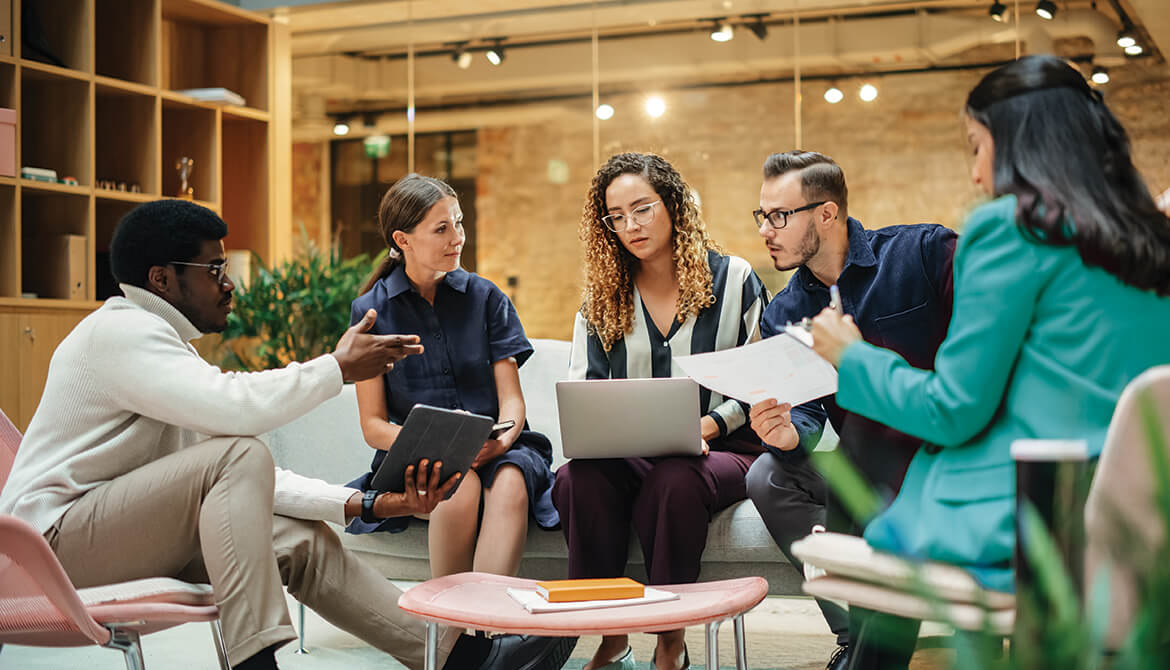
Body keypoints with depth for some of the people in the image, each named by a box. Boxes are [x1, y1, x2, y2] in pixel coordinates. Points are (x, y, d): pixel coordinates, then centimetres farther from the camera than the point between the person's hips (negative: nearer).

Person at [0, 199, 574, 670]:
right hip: (58, 536, -9)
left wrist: (367, 505, 0)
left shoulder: (159, 340, 17)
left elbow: (250, 480, 11)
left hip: (129, 528, 10)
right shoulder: (120, 332, -14)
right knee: (237, 456, -26)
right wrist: (338, 366, -17)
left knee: (304, 540, 0)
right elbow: (235, 406, -32)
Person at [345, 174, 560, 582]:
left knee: (509, 484, -34)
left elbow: (511, 398, 6)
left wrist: (503, 438, -18)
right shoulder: (372, 310, 5)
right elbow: (373, 426, 2)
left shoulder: (485, 297, 10)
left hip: (489, 451, 1)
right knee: (460, 486, -35)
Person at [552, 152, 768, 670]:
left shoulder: (734, 280, 5)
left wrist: (710, 424, -15)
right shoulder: (602, 300, 14)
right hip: (627, 453, 3)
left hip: (721, 449, -2)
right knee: (576, 479, -32)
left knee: (673, 482, -39)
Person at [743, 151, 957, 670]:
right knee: (769, 477, -17)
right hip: (869, 469, 5)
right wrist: (788, 435, -25)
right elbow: (806, 413, -1)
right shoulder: (784, 316, 7)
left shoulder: (925, 253, -8)